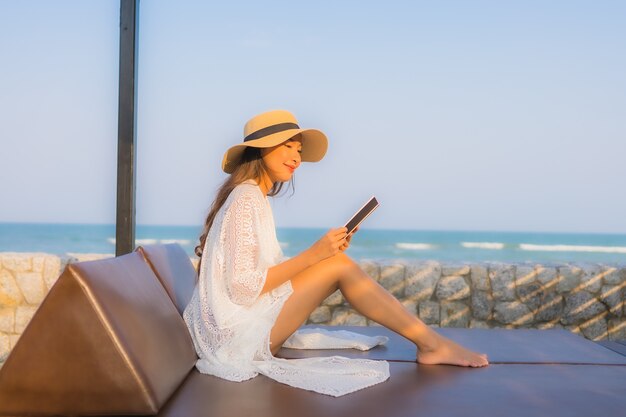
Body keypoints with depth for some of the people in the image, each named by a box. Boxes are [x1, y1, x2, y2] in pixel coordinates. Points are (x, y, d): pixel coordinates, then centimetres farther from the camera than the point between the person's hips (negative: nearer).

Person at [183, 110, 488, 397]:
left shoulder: (254, 196, 15)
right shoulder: (246, 197, -15)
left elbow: (269, 274, 10)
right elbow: (243, 287, -22)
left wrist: (324, 252, 1)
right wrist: (312, 255, -18)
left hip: (243, 327, 9)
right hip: (239, 333, -9)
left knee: (334, 261, 4)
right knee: (340, 265, -13)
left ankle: (429, 341, 3)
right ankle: (431, 343, -3)